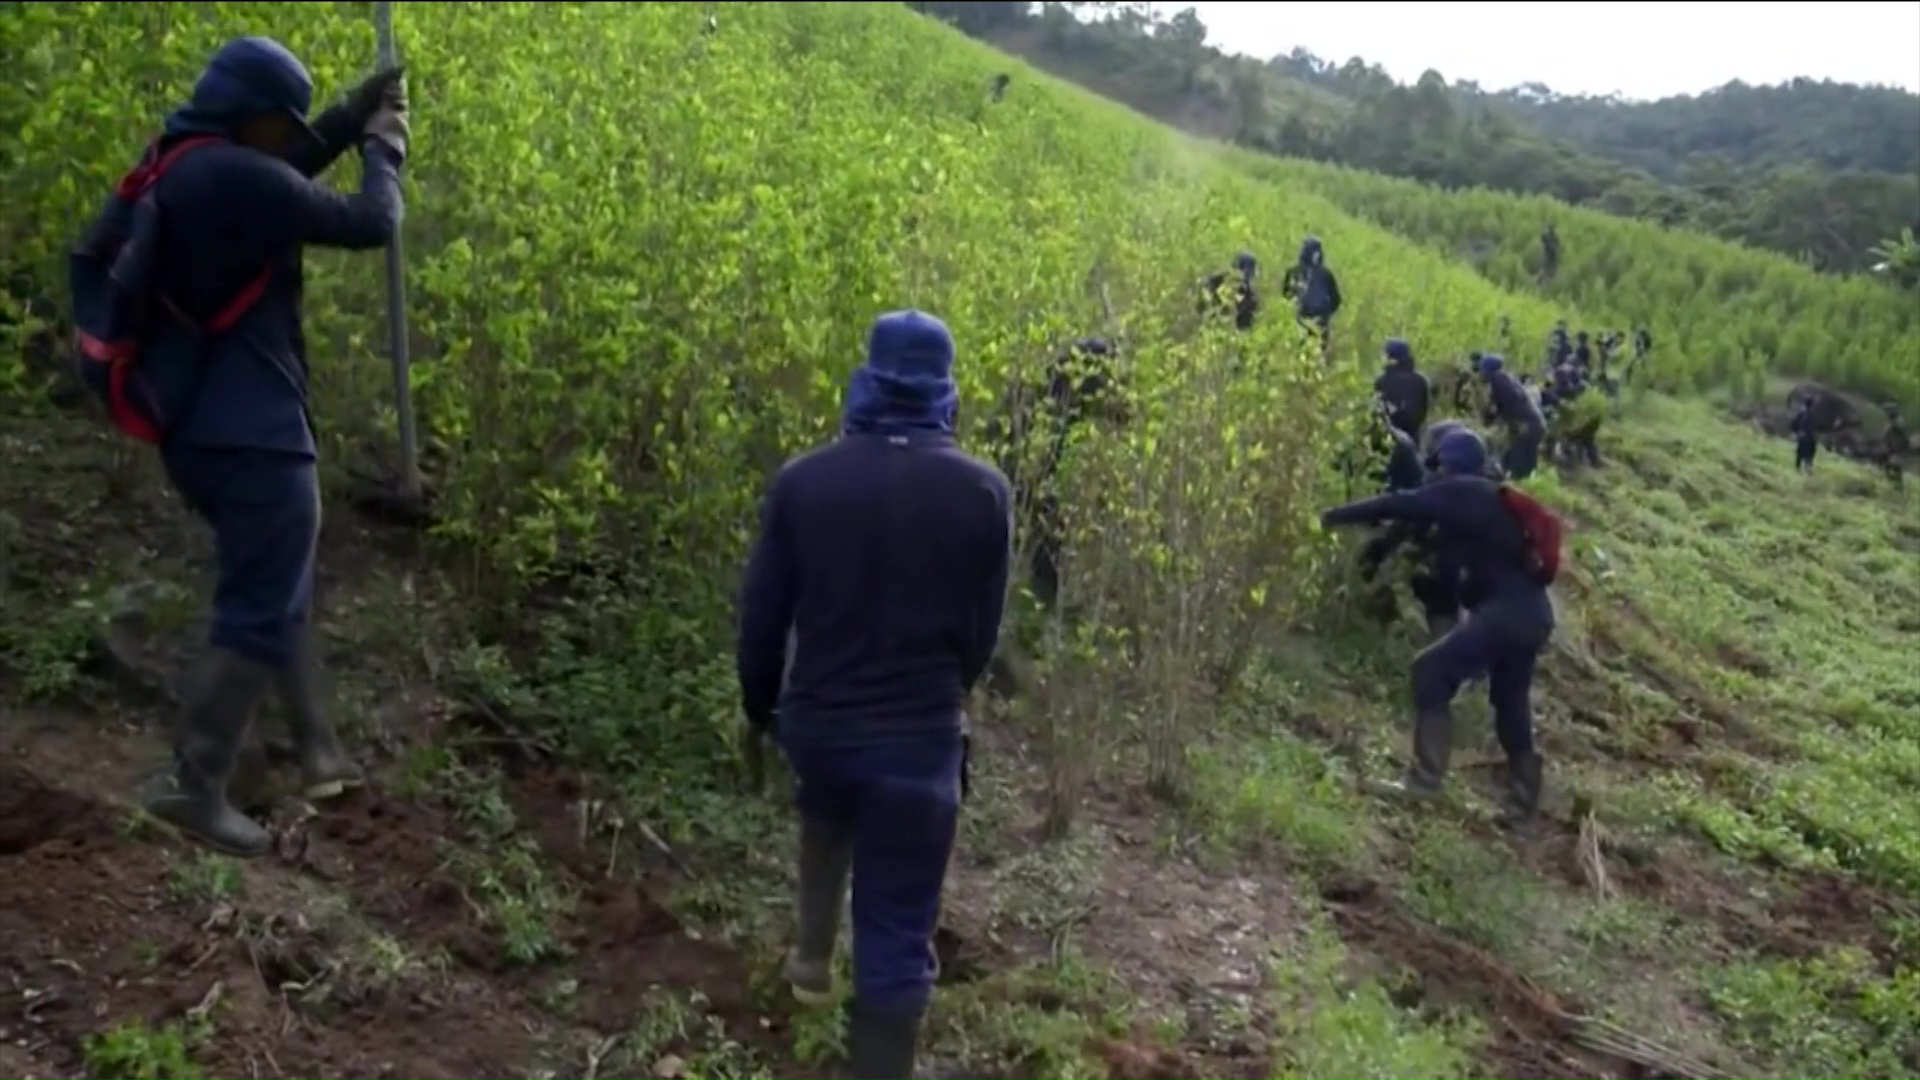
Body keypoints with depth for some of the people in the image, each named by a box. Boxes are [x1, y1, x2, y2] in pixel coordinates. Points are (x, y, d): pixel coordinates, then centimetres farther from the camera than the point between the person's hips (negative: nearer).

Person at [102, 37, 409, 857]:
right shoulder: (236, 177, -20)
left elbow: (291, 166, 25)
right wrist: (384, 150, 6)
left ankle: (318, 751, 30)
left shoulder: (181, 167, 10)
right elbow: (369, 224, -12)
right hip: (251, 434, -10)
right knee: (261, 612, -2)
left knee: (281, 593, 20)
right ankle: (193, 785, 3)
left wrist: (358, 110, 20)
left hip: (197, 428, 10)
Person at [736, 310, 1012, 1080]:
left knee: (827, 816, 38)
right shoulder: (983, 492, -11)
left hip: (817, 720, 3)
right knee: (896, 941, 8)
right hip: (919, 736, -3)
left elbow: (761, 618, -1)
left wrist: (760, 707, 18)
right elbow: (982, 633, 0)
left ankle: (812, 956, 46)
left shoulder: (802, 481, -8)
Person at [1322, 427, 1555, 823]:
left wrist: (1338, 515, -2)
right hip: (1530, 613, 10)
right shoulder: (1488, 499, 23)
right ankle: (1524, 801, 27)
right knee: (1511, 705, 18)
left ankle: (1425, 778, -13)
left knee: (1431, 671, -10)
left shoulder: (1460, 492, -4)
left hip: (1507, 611, -10)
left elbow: (1402, 505, -8)